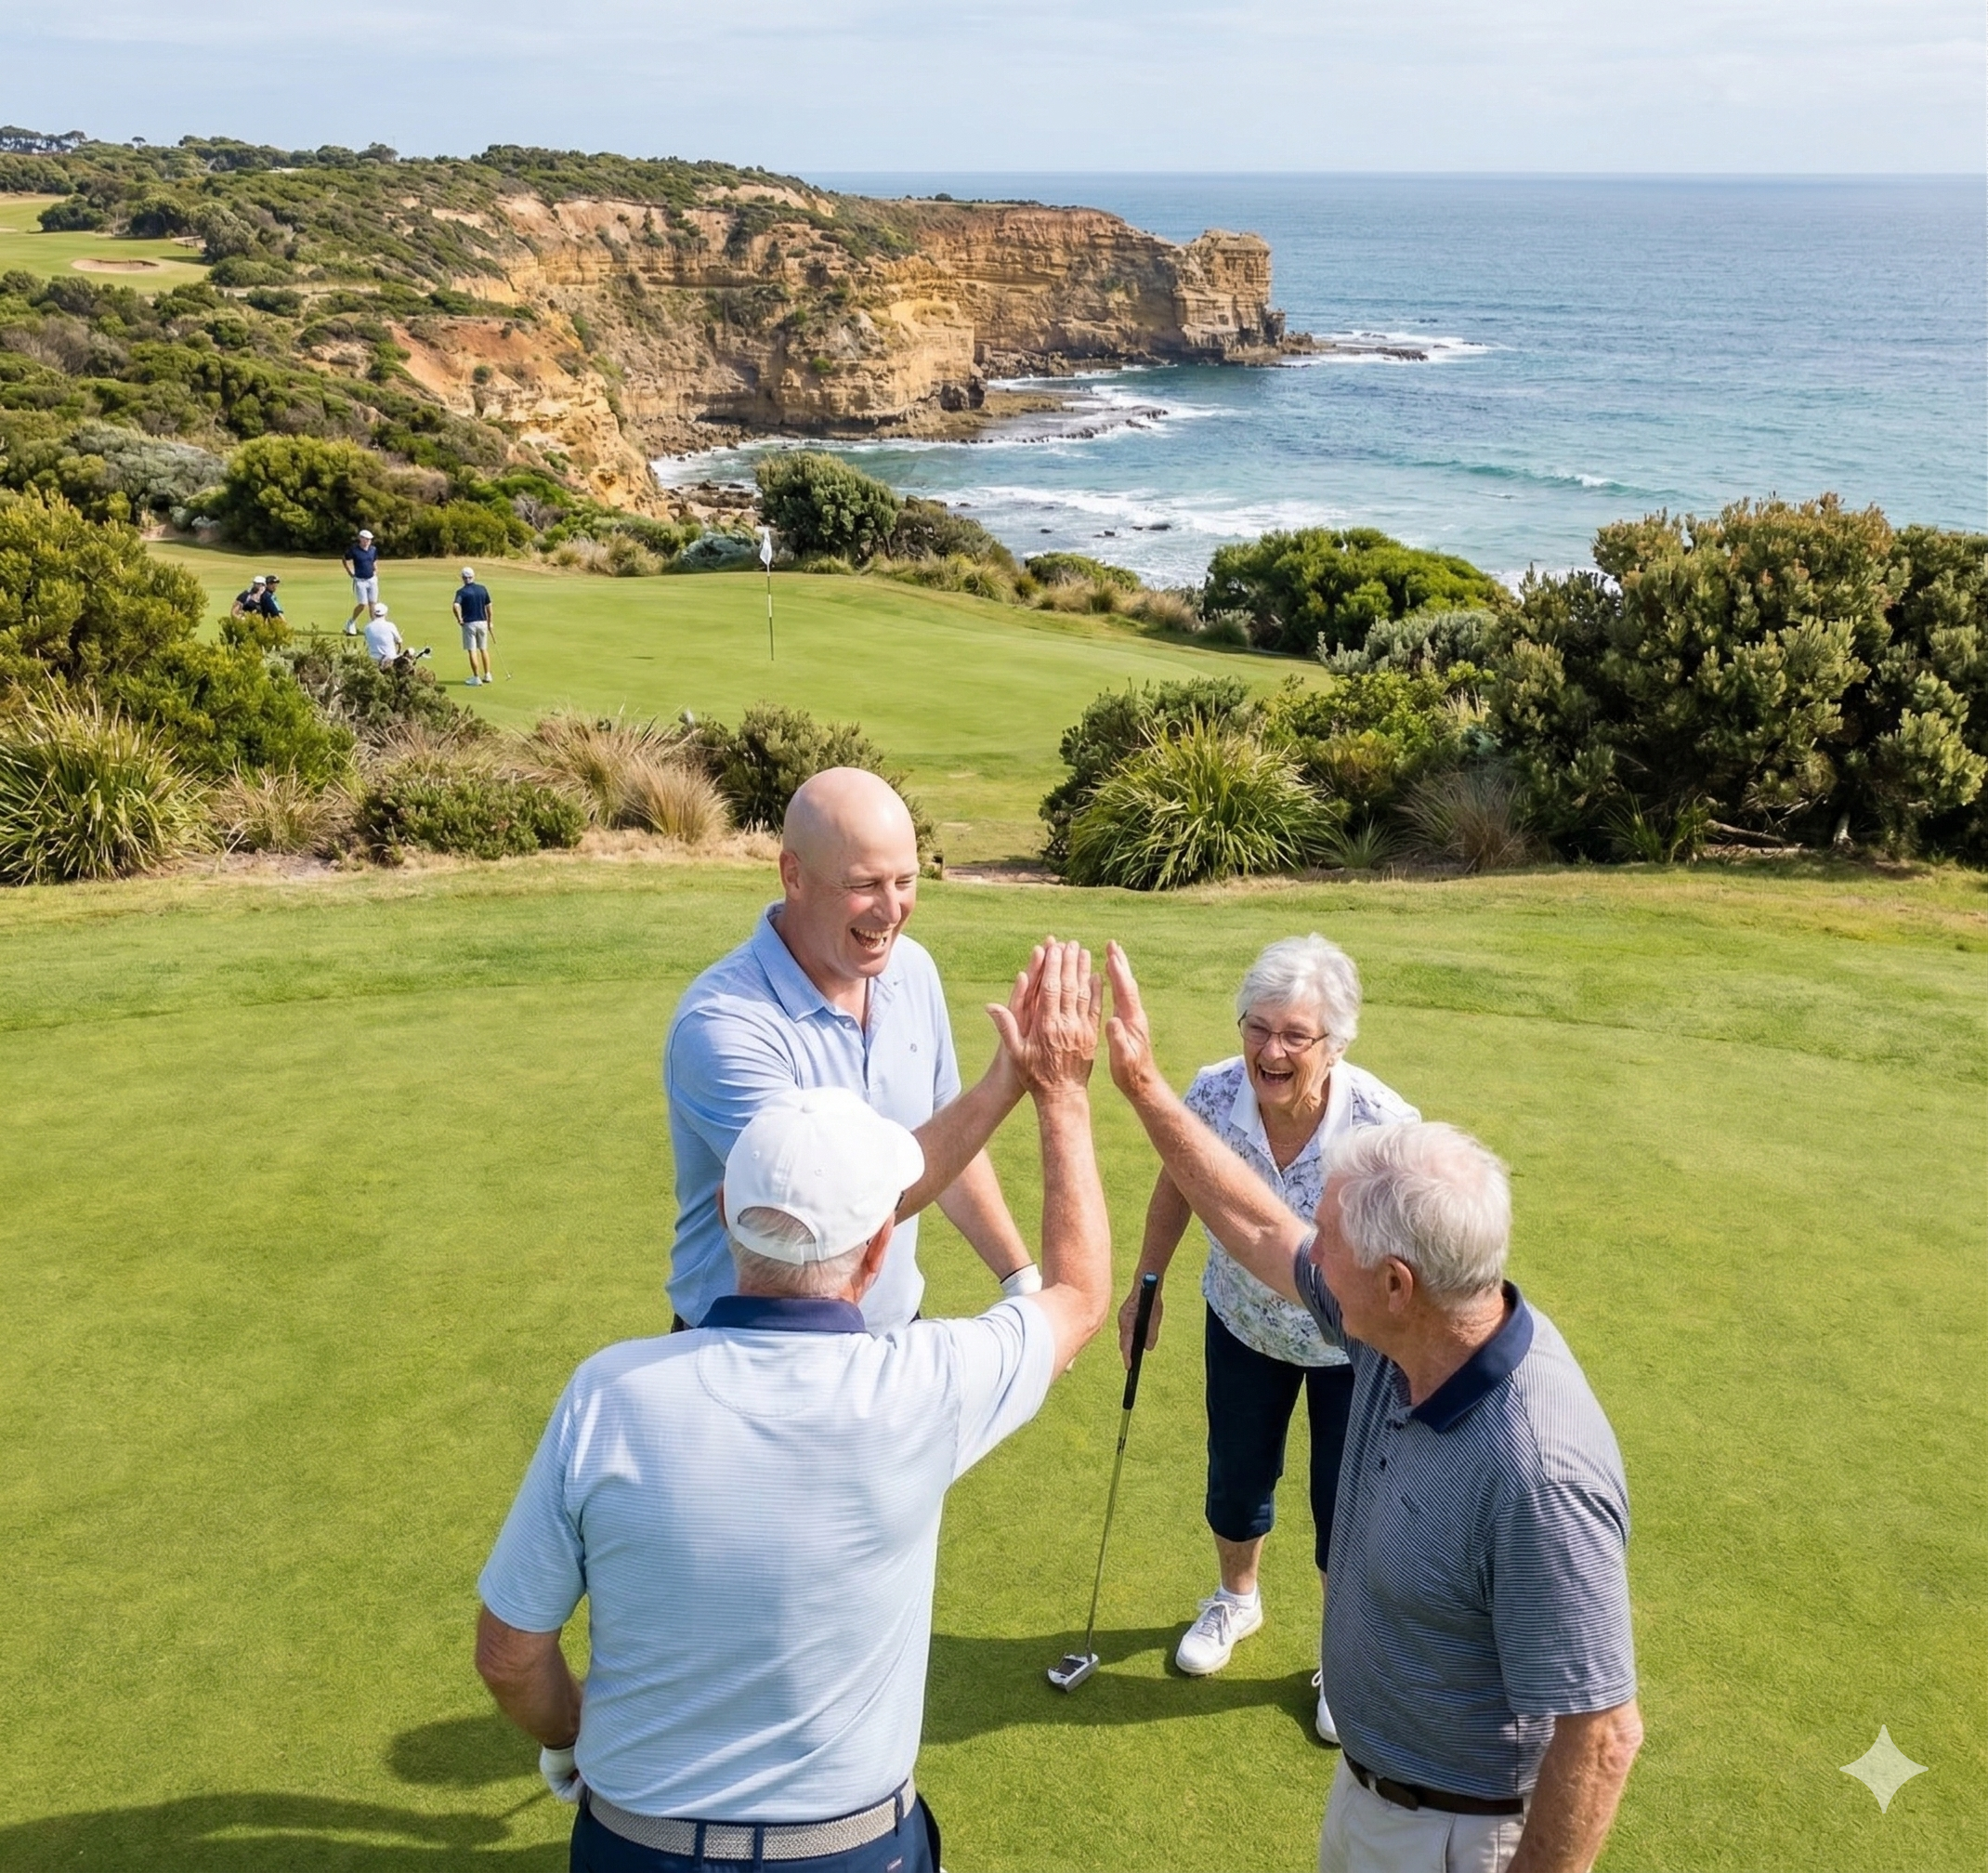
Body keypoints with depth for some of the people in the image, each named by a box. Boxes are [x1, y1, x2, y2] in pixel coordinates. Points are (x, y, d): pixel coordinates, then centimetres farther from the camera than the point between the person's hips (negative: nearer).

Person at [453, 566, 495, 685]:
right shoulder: (483, 589, 1)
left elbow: (456, 606, -25)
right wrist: (490, 621, 15)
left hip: (469, 623, -4)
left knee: (472, 651, 0)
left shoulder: (461, 591, -10)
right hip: (482, 622, 4)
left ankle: (476, 678, -1)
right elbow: (489, 606, 5)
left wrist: (459, 619, -11)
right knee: (484, 649, 16)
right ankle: (487, 675, 17)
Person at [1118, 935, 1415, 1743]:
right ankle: (1236, 1599, 54)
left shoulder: (1383, 1125, -34)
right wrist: (1145, 1286, 5)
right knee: (1235, 1478, 21)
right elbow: (1176, 1188, -4)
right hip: (1242, 1323, 3)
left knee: (1345, 1506, 11)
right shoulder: (1213, 1093, -25)